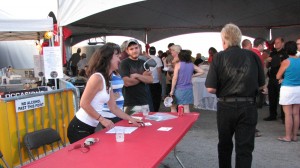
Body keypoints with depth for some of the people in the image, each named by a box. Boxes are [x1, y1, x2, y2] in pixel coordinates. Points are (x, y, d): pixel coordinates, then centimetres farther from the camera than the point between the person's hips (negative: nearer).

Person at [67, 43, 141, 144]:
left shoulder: (107, 82, 12)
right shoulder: (97, 77, -17)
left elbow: (114, 108, 14)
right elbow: (84, 104, -20)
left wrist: (131, 119, 8)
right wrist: (102, 120, -19)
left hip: (90, 128, 9)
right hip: (80, 127, -9)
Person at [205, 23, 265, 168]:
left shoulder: (219, 57, -8)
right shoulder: (253, 56, -1)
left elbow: (211, 89, -13)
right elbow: (261, 85, 6)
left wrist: (223, 90, 7)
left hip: (226, 106, 0)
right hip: (248, 107, 1)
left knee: (225, 144, 21)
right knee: (245, 148, 7)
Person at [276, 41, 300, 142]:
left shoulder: (286, 62, -11)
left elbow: (278, 76, -5)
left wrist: (282, 79, 15)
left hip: (287, 89, -5)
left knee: (288, 114, 0)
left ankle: (288, 136, 5)